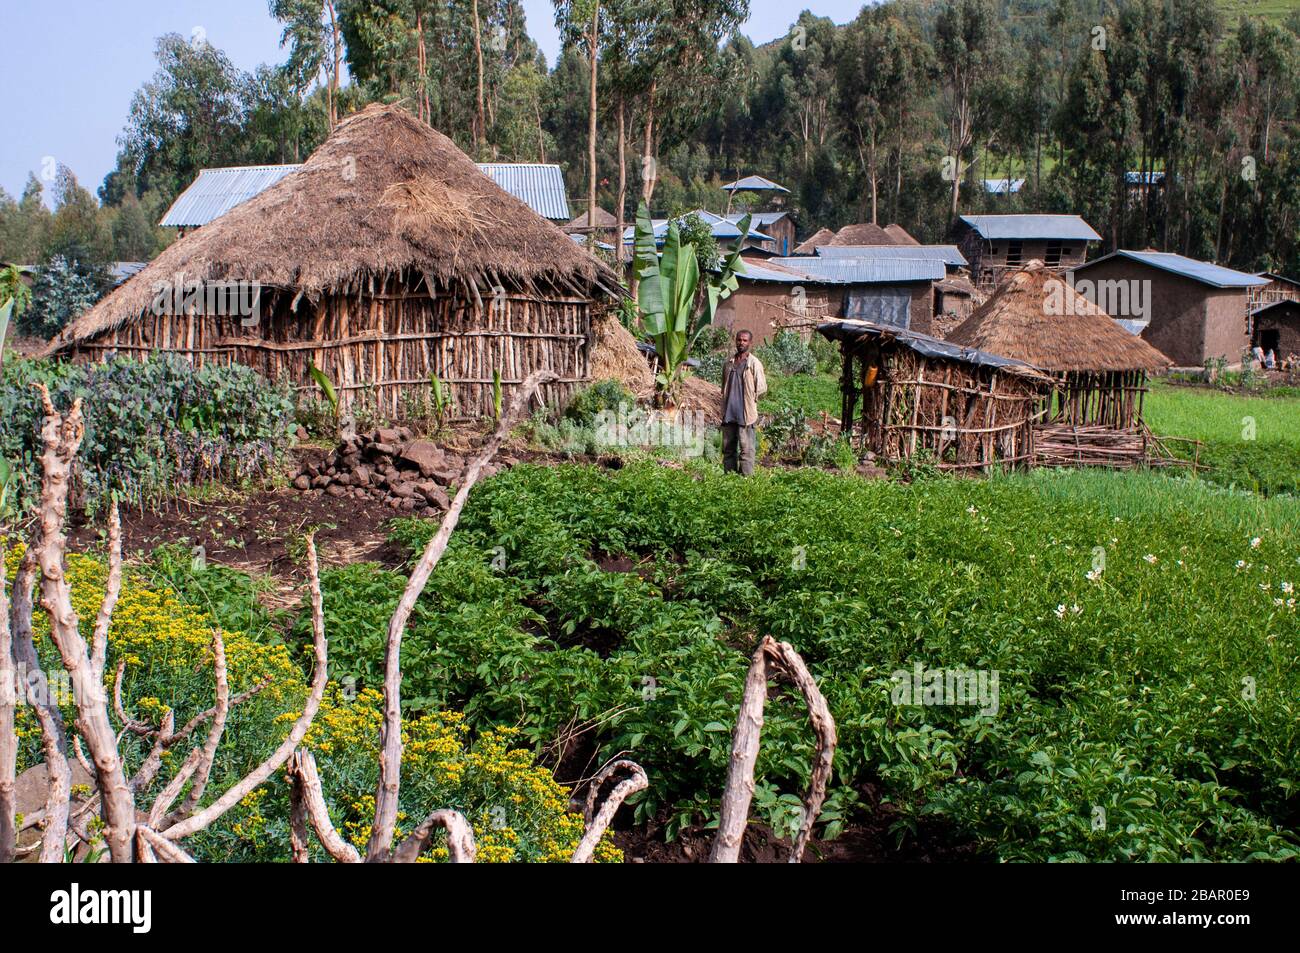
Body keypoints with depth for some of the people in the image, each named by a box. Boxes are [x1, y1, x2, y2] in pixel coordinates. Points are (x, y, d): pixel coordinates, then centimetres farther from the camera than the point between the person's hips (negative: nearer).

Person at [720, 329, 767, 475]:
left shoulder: (754, 363, -3)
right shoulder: (729, 363, 14)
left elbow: (762, 388, -4)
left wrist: (749, 400, 0)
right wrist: (726, 402, 13)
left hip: (746, 413, -6)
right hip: (728, 413, 6)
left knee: (746, 448, -7)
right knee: (728, 448, 9)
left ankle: (746, 477, -7)